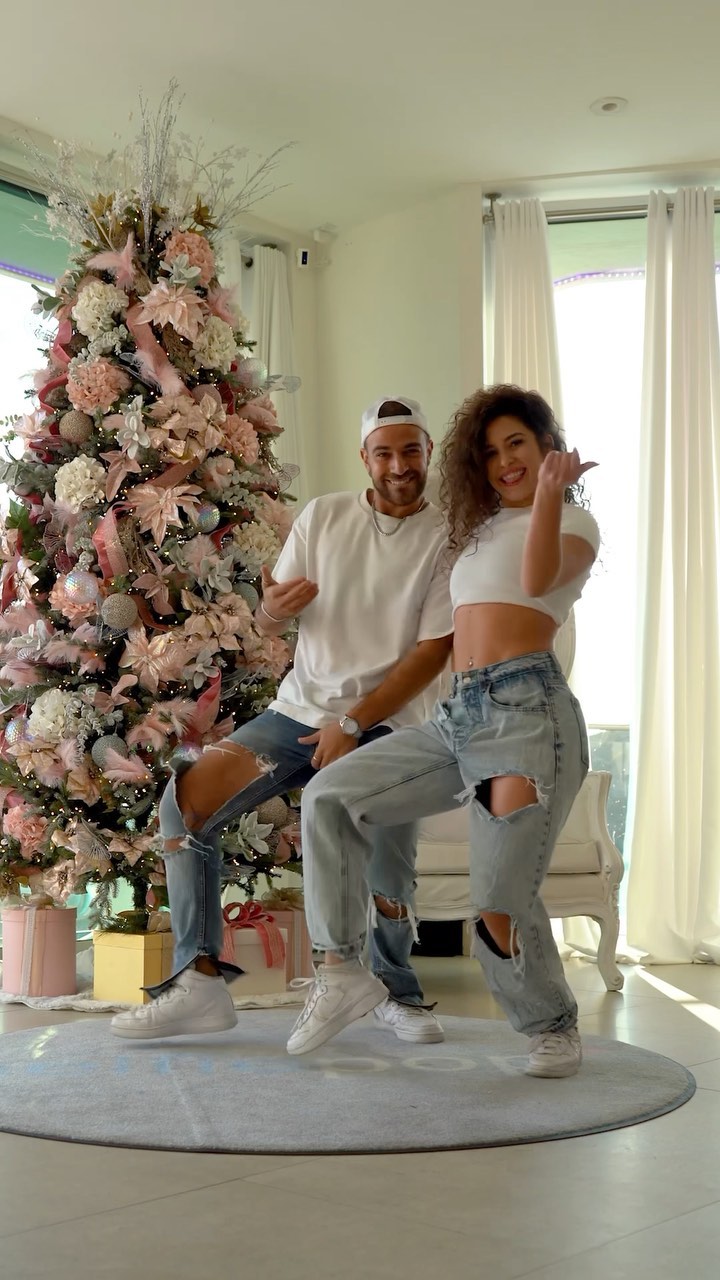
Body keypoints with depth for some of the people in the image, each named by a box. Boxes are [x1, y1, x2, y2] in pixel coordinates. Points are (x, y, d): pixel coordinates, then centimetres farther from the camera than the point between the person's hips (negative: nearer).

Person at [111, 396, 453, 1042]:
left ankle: (398, 993, 18)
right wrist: (275, 607, -18)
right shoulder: (323, 516, 5)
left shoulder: (447, 537, -5)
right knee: (185, 801, -13)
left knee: (388, 876, -15)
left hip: (384, 723, -3)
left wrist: (354, 723, -15)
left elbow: (434, 649, -10)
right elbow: (269, 622, 8)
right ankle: (200, 981, -8)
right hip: (300, 709, 3)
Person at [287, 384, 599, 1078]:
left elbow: (538, 579, -18)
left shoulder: (574, 521, 7)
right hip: (457, 712, 7)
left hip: (525, 708, -7)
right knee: (329, 796, -8)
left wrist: (548, 492, -30)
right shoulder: (480, 529, 29)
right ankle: (342, 971, -1)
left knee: (500, 904, -10)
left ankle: (554, 1027, 16)